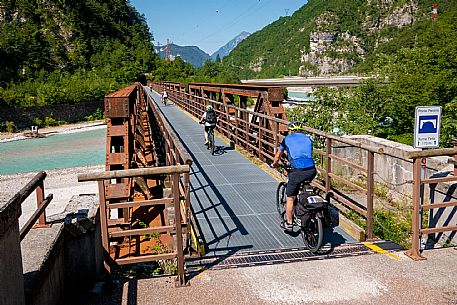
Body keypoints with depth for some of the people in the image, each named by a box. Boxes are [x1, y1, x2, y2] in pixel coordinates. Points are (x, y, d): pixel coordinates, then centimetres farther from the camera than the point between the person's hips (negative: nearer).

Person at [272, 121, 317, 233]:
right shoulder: (308, 138, 23)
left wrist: (274, 164, 46)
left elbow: (278, 155, 26)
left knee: (290, 198, 12)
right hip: (311, 171, 4)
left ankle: (289, 224, 20)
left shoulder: (287, 139, 15)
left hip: (298, 171, -4)